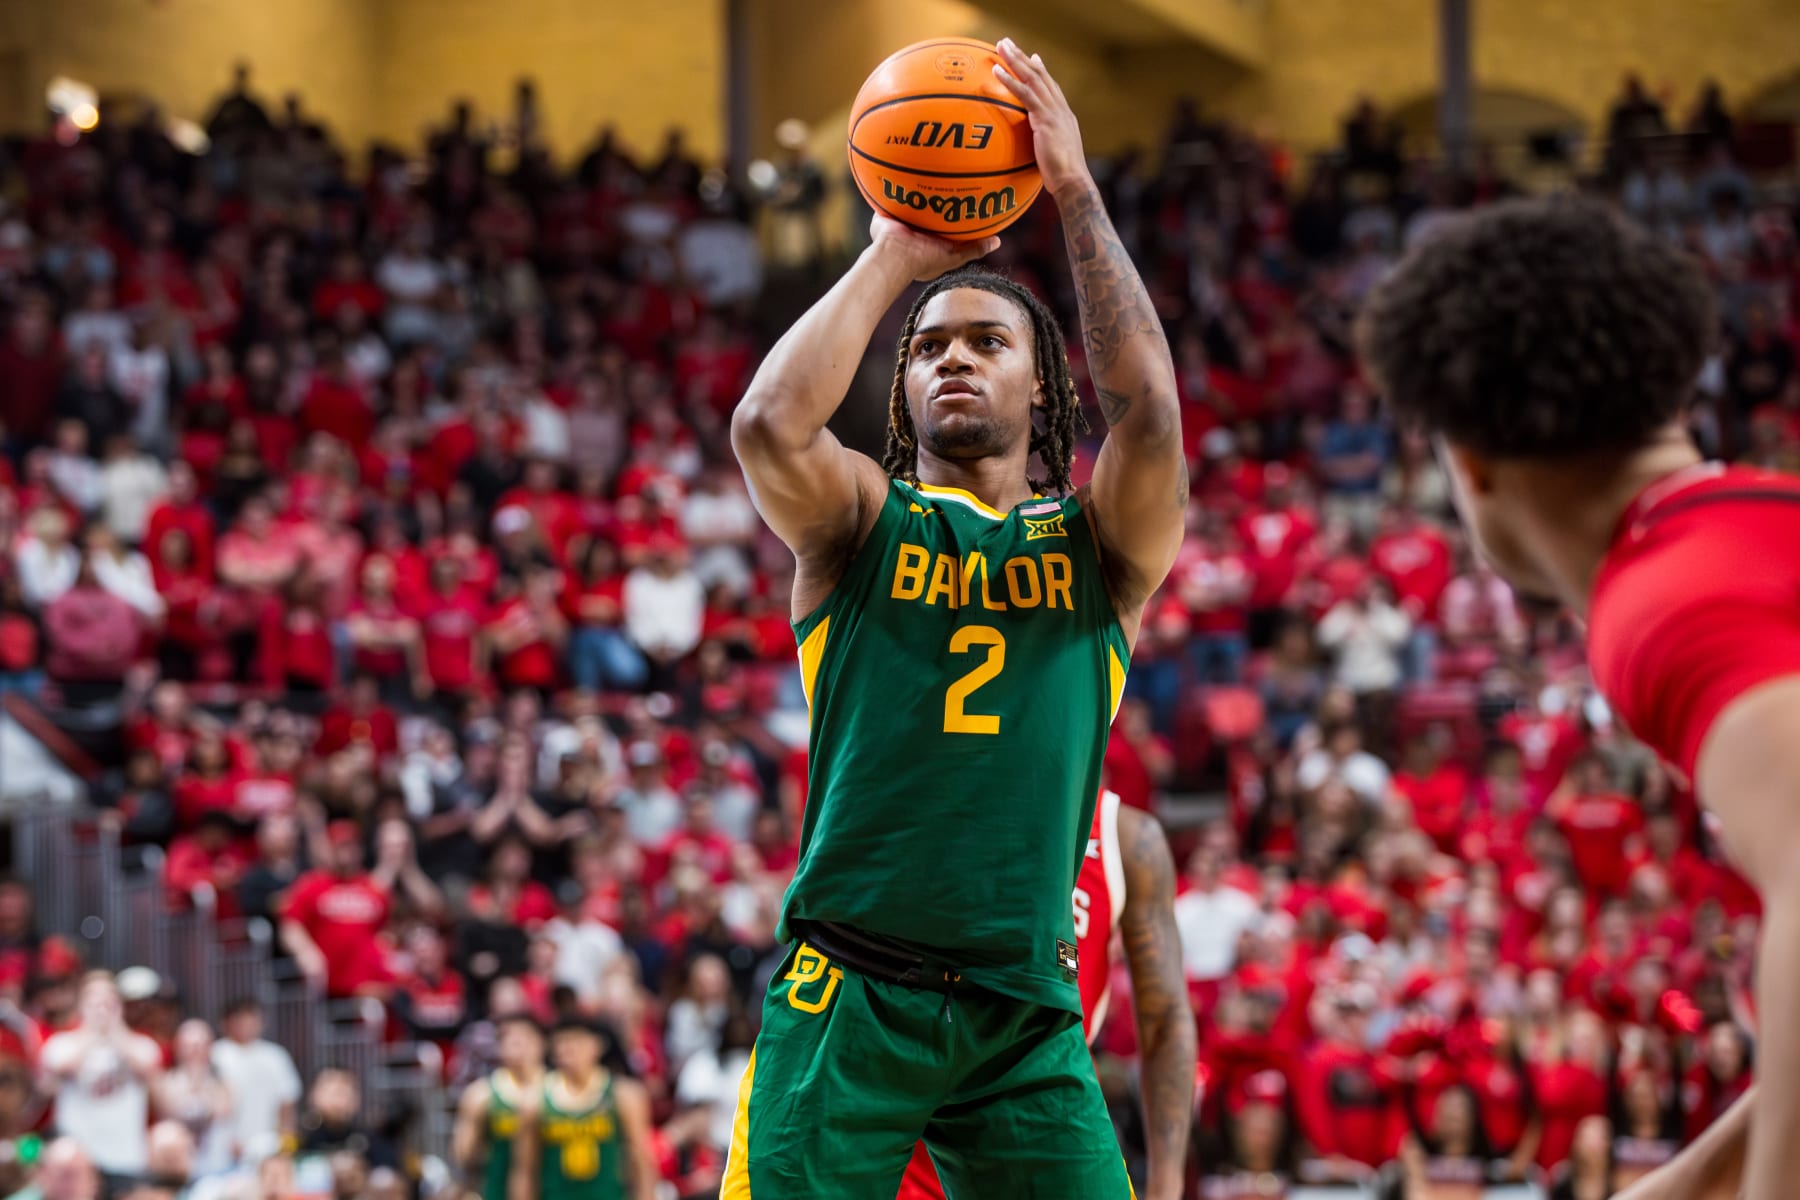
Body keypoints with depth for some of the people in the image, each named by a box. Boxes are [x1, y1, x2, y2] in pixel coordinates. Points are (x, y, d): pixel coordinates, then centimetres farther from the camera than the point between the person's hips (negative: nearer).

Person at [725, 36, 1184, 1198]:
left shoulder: (1100, 545, 10)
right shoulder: (860, 522, 8)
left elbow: (1150, 413, -11)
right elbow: (767, 427, -14)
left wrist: (1079, 194, -8)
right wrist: (893, 258, -6)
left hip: (1026, 1013, 1)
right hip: (847, 994, -1)